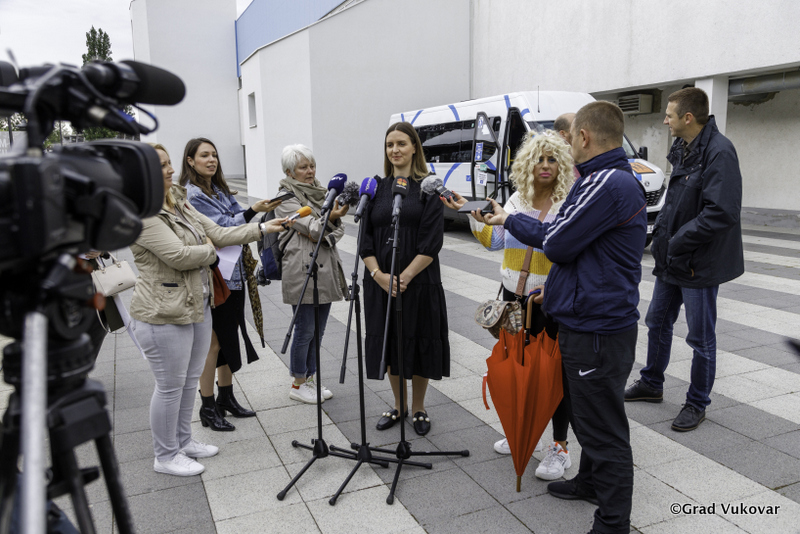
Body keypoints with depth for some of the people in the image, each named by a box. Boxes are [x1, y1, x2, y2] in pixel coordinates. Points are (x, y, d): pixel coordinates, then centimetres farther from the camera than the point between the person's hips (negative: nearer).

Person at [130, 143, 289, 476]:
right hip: (164, 315, -9)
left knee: (190, 380, 19)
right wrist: (209, 251, -6)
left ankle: (183, 441, 36)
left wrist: (262, 228, 3)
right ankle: (166, 456, 21)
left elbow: (217, 233, 10)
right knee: (170, 386, 4)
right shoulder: (140, 215, -18)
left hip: (197, 307, 9)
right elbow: (179, 255, -25)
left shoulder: (179, 204, 12)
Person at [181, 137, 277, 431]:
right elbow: (221, 226, -17)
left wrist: (247, 261, 8)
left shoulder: (219, 189, 14)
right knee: (213, 341, -1)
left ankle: (226, 398, 28)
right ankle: (208, 408, 12)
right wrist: (252, 211, -24)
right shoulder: (191, 194, -12)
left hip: (233, 274, 8)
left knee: (229, 336, 14)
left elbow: (235, 218, 17)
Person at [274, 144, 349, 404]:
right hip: (301, 271, -7)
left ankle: (310, 379, 27)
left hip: (326, 270, 7)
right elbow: (311, 227, -18)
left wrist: (323, 235, -10)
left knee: (318, 329, 13)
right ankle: (298, 385, 15)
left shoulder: (321, 192, 15)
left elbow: (339, 228, 10)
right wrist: (330, 218, -36)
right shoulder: (286, 199, -6)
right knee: (305, 330, 0)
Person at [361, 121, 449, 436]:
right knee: (390, 343, 12)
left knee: (417, 343, 6)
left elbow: (432, 242, -10)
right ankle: (399, 406, 30)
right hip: (381, 282, 3)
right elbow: (365, 238, 3)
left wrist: (405, 276, -17)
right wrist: (378, 274, -11)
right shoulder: (377, 189, 8)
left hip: (418, 281, -3)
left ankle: (418, 409, 26)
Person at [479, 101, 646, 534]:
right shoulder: (609, 178, 14)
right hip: (589, 322, 11)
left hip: (597, 330, -11)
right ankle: (591, 481, 44)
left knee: (604, 427, 1)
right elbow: (557, 236, 15)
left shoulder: (608, 183, -21)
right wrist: (508, 220, 21)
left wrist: (511, 219, 1)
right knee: (590, 414, 25)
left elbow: (556, 243, -18)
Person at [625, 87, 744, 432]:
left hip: (700, 264, -9)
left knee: (701, 338, 6)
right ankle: (651, 385, 38)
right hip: (671, 260, 9)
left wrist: (677, 242, -22)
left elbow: (723, 212, -28)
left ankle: (697, 404, 23)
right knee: (657, 323, 19)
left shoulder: (719, 153, -20)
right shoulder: (682, 150, 9)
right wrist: (660, 233, 3)